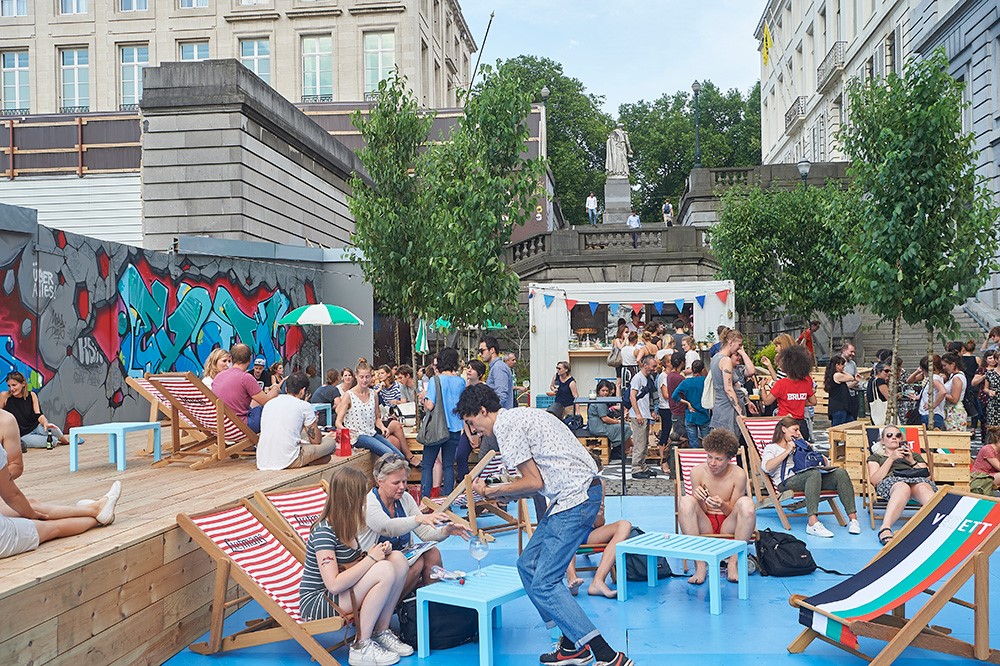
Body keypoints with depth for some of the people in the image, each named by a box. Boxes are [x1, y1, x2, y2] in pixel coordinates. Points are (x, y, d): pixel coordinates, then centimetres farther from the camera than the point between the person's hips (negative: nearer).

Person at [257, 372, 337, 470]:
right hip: (288, 461, -6)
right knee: (331, 442, 8)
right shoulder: (304, 406, -1)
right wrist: (315, 423, 25)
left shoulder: (269, 403, 15)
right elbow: (316, 440, 3)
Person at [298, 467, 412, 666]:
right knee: (385, 571, -26)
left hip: (342, 594, 9)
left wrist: (378, 550, -7)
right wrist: (371, 558, -22)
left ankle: (381, 632, 0)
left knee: (399, 559, -4)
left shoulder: (345, 526, 5)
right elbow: (334, 585, -30)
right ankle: (361, 648, -16)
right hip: (317, 603, -9)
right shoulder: (324, 532, -22)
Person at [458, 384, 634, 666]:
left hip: (576, 497, -11)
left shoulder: (507, 426, -9)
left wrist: (493, 492, 2)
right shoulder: (520, 416, 21)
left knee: (544, 584, -10)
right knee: (528, 564, 15)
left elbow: (534, 482, -10)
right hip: (574, 494, 11)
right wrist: (498, 492, 17)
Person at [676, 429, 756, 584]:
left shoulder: (738, 474, -10)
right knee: (686, 500, -28)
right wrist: (701, 500, -26)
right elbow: (702, 511, -2)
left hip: (728, 525, -1)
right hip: (705, 525, 1)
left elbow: (733, 512, -4)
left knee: (746, 503, -30)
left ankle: (733, 563, -19)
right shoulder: (697, 472, -7)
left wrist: (722, 505, -27)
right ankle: (700, 565, -26)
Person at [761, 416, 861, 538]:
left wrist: (810, 449, 17)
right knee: (814, 473, -37)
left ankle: (853, 519, -29)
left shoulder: (799, 447, 37)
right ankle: (813, 523, -49)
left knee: (841, 472, -21)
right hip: (788, 480, -5)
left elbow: (825, 463, 30)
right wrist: (788, 451, 0)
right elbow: (767, 467, -3)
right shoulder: (771, 447, 21)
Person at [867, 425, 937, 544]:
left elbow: (928, 476, 21)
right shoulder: (875, 457, 31)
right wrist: (891, 458, 6)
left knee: (923, 488, -38)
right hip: (891, 480, -2)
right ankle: (885, 529, -63)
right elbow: (874, 480, 11)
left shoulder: (914, 455, 38)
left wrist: (912, 461, 9)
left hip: (918, 480, 2)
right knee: (903, 488, -42)